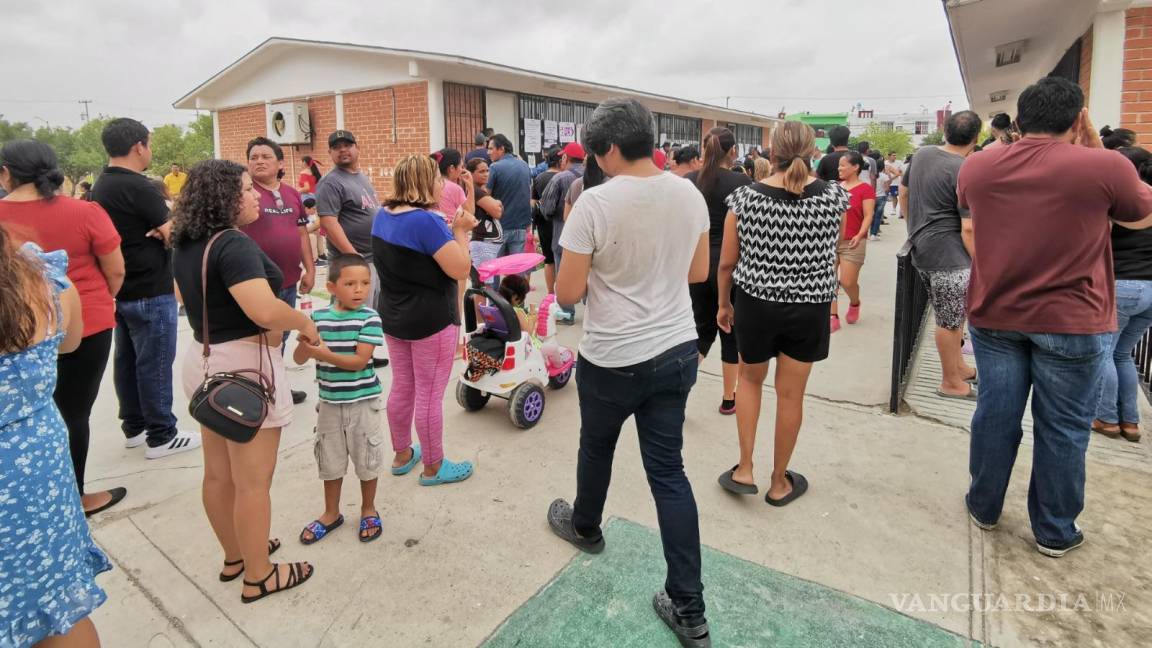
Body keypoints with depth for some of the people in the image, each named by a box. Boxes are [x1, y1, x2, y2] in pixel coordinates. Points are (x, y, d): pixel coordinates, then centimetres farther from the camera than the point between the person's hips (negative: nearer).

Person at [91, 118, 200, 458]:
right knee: (155, 363, -1)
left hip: (121, 289, 9)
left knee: (127, 359, 15)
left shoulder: (101, 186, 9)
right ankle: (161, 435, 7)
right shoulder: (137, 186, -19)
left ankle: (133, 426, 27)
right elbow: (173, 236, -17)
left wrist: (157, 229, -2)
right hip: (150, 291, -9)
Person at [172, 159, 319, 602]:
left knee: (219, 473, 19)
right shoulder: (234, 245, -22)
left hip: (205, 360, 10)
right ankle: (259, 577, 19)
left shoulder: (187, 245, 8)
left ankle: (234, 556, 37)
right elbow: (265, 311, -33)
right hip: (243, 366, -9)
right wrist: (305, 323, -16)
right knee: (252, 482, 4)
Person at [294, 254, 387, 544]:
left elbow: (360, 361, -18)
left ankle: (368, 509, 33)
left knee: (366, 458, 11)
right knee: (330, 460, 17)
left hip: (362, 401, -3)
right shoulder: (318, 317, -3)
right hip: (329, 402, 4)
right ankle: (331, 513, 36)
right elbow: (298, 359, -2)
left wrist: (326, 355, -30)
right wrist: (305, 342, -23)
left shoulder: (369, 318, -14)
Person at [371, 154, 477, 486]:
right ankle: (433, 467, 18)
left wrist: (450, 229, 7)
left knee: (401, 388, 19)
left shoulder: (383, 216, 5)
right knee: (429, 395, 3)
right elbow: (460, 269, -23)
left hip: (394, 317, 9)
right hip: (431, 321, -8)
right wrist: (460, 231, -9)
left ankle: (402, 455, 34)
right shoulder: (426, 221, -23)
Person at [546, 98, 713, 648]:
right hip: (678, 351, 5)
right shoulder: (690, 194, 0)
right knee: (668, 471, 10)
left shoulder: (596, 202, -18)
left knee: (596, 448, 23)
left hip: (613, 359, -5)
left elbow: (567, 293, -14)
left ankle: (585, 527, 51)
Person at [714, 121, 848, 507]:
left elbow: (727, 262, -4)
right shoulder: (834, 196, -6)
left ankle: (745, 470, 22)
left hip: (755, 303, 0)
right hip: (810, 308, 1)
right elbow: (832, 256, 9)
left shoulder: (745, 197, -9)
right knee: (790, 394, 12)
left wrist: (724, 303, 10)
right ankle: (779, 483, 29)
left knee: (750, 378, 23)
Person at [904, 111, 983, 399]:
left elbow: (904, 193, 20)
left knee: (950, 316, 21)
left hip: (920, 247, 9)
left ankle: (959, 366, 34)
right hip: (949, 255, -9)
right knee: (951, 322, 3)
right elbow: (968, 228, -18)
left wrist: (914, 230, 30)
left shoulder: (922, 154, 6)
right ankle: (951, 383, 15)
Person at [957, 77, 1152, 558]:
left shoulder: (976, 168, -4)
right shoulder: (1104, 167, -13)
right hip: (1072, 322, -2)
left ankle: (983, 508, 29)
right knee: (1063, 428, 10)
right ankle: (1055, 532, 24)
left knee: (995, 414, 14)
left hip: (994, 316, 3)